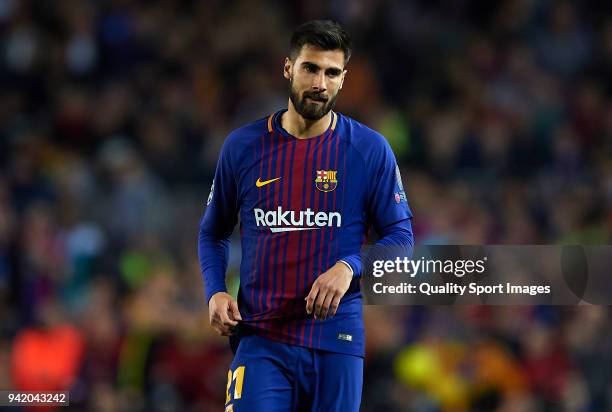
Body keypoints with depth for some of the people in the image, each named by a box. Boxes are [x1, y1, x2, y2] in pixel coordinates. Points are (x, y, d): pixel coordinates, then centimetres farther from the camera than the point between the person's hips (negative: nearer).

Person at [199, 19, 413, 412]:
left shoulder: (370, 150, 1)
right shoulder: (243, 146, 6)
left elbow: (400, 236, 2)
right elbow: (213, 232, 17)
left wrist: (349, 267, -16)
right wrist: (215, 292, -1)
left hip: (337, 338, 0)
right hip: (262, 339, 0)